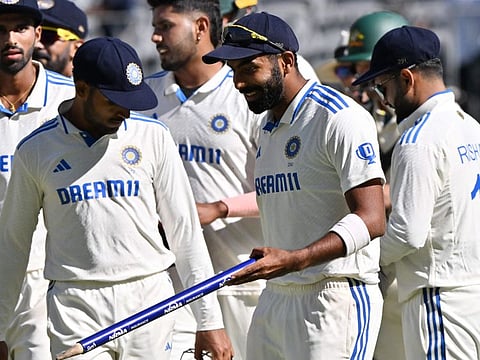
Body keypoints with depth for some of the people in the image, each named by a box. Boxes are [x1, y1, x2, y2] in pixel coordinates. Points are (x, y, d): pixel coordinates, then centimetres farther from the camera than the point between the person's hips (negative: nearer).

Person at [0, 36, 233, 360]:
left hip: (149, 299, 1)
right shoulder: (36, 150, 2)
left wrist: (209, 320, 1)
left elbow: (185, 231, 5)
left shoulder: (152, 136, 5)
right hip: (76, 308, -1)